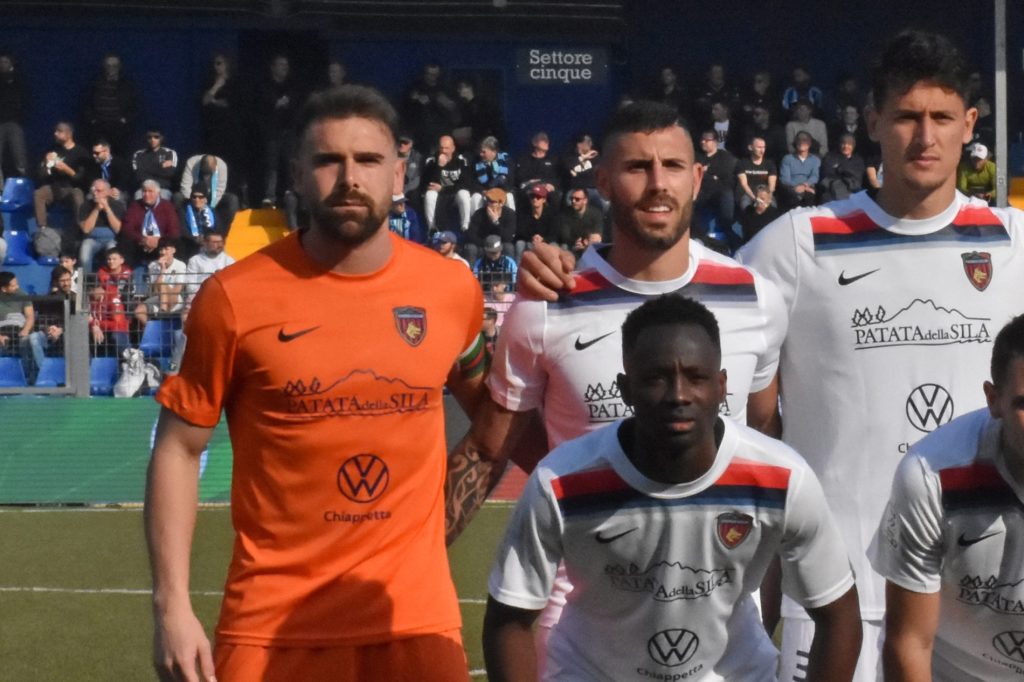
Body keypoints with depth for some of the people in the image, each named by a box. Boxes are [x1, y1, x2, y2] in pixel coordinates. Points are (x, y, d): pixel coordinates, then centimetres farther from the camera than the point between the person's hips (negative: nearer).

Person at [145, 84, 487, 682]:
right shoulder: (235, 297, -8)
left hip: (416, 616, 2)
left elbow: (488, 406, 20)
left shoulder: (453, 290, 0)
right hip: (272, 622, -1)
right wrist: (173, 605, -8)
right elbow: (179, 449, -2)